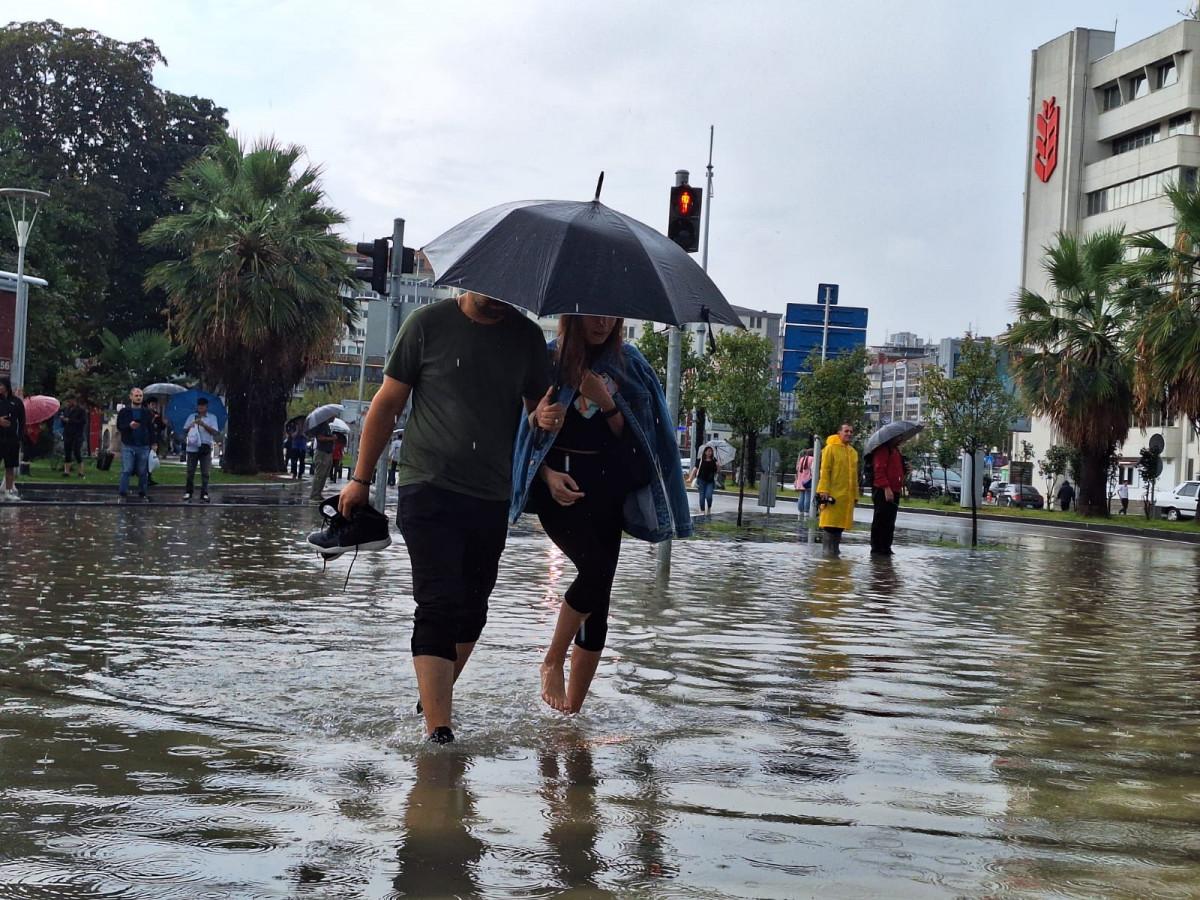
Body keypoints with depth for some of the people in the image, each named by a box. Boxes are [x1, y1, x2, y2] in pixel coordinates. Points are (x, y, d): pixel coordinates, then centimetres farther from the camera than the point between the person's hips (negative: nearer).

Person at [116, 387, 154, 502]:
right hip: (128, 446, -2)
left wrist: (153, 443, -1)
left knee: (143, 472, 6)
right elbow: (119, 427, 1)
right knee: (126, 470, -5)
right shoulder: (124, 412, 5)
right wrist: (129, 426, -19)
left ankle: (142, 493, 14)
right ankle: (122, 493, -2)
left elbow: (151, 429, 7)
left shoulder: (147, 413, 9)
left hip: (143, 446, 2)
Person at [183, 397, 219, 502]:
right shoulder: (191, 417, 14)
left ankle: (204, 494, 1)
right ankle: (187, 493, 7)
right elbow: (185, 431, 13)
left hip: (205, 448, -1)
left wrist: (203, 424, -15)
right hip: (192, 447, 1)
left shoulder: (212, 417, 7)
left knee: (205, 473, -1)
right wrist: (190, 426, -9)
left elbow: (215, 432, -4)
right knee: (190, 472, 1)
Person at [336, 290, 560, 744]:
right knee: (439, 607, -12)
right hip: (429, 488, -4)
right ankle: (438, 731, -15)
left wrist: (546, 419, -9)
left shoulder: (527, 336, 7)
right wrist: (361, 478, 0)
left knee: (471, 609, 12)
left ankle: (437, 697, 33)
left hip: (492, 498, 4)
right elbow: (387, 404, 2)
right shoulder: (428, 324, -2)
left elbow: (538, 407, 16)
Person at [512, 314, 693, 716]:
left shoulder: (627, 363, 10)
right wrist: (548, 474, -12)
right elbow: (526, 431, 3)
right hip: (559, 484, -3)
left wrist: (605, 402, -10)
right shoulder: (548, 359, 2)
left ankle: (573, 709, 6)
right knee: (596, 568, -25)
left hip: (606, 487, 4)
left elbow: (628, 435, 7)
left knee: (598, 599, -1)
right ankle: (552, 662, -4)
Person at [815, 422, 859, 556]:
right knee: (830, 522, -6)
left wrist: (855, 494, 17)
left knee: (840, 524, 9)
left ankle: (835, 549, 16)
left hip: (847, 495, 6)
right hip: (833, 493, -6)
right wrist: (824, 491, -15)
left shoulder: (853, 452, 16)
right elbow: (825, 471, -8)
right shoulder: (831, 448, -3)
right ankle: (828, 549, -2)